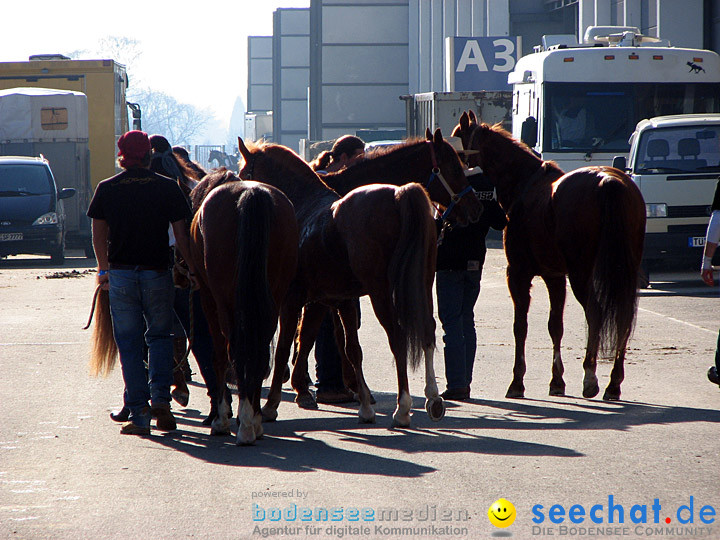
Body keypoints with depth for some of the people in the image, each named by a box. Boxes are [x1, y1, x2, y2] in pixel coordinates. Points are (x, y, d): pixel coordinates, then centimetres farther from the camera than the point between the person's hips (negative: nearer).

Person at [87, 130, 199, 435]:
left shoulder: (106, 189, -1)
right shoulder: (167, 187, -3)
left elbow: (99, 235, 5)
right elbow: (180, 234, -3)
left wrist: (104, 270, 18)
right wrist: (193, 269, 7)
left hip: (121, 275, 0)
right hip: (157, 273, 0)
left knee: (129, 344, 5)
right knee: (159, 337, 17)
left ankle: (139, 414, 2)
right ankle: (160, 398, -1)